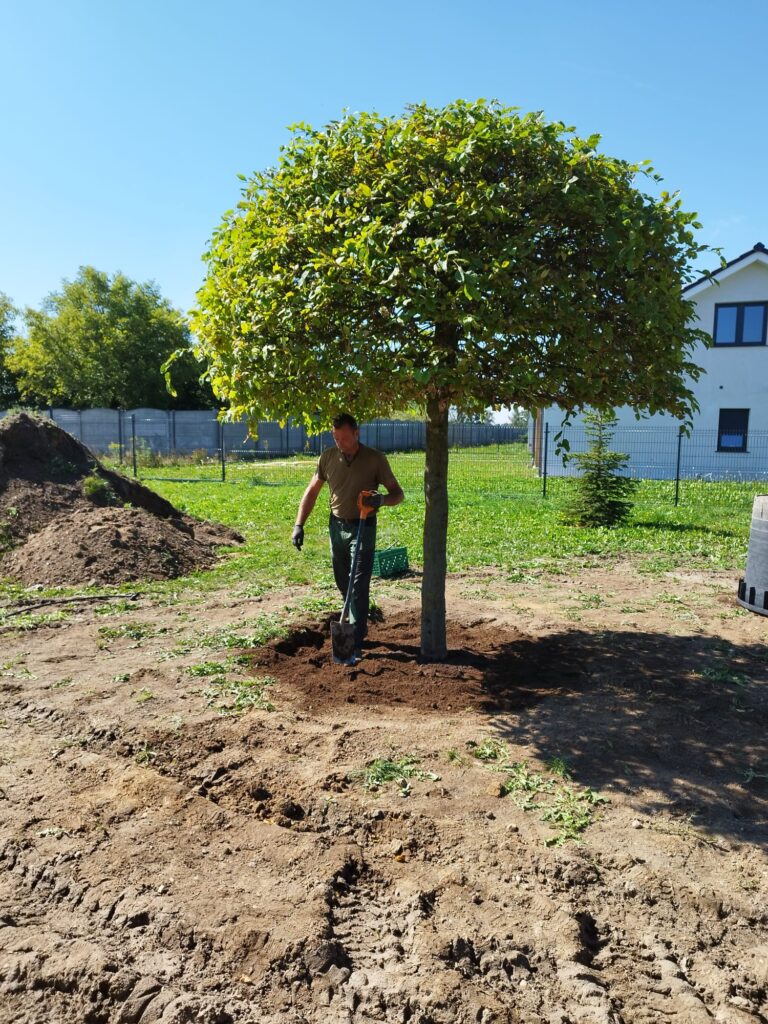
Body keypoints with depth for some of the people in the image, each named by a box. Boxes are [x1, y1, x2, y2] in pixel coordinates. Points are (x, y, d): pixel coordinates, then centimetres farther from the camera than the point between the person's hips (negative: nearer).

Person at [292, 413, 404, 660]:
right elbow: (312, 491, 5)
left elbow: (398, 493, -8)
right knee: (343, 583, 15)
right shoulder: (328, 457, -5)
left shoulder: (375, 459, -14)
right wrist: (299, 524, -2)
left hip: (363, 528, -4)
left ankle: (355, 643, -3)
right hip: (337, 526, 4)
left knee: (359, 585, -8)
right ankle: (358, 626, 37)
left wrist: (381, 499, -31)